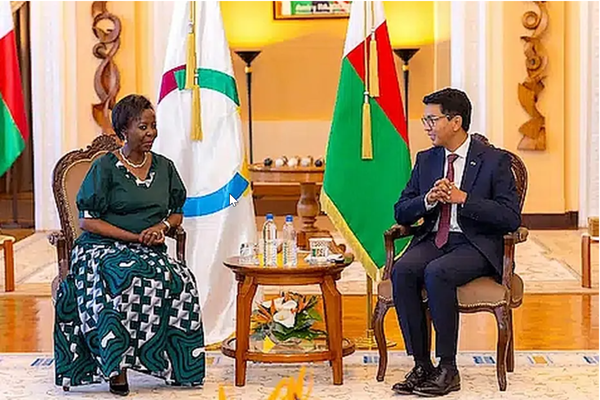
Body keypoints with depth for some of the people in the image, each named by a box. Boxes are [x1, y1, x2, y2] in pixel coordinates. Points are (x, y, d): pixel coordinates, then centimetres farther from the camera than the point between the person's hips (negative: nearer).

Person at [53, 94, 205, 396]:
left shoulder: (164, 167, 15)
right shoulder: (105, 167, 0)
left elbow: (177, 213, 22)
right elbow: (86, 221, -5)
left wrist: (162, 227, -3)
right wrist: (135, 237, -13)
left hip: (150, 253, 4)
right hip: (102, 249, -4)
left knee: (181, 280, -30)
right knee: (123, 279, -39)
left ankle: (175, 366, -21)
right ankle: (116, 369, -34)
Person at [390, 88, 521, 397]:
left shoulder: (495, 161, -2)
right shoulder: (426, 160, 14)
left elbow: (511, 217, -11)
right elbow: (401, 213, 12)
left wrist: (463, 198, -19)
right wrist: (428, 200, -9)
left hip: (476, 244, -5)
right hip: (433, 240, 5)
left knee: (437, 273, -34)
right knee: (402, 271, -27)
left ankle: (448, 369, -24)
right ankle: (421, 365, -21)